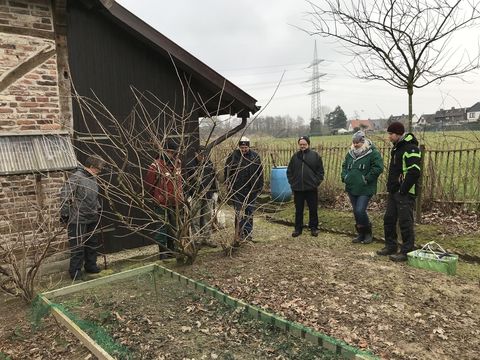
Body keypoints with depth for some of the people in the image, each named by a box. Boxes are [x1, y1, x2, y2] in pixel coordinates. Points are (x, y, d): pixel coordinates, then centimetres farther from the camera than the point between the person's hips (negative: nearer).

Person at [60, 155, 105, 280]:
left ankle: (91, 266, 34)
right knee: (78, 247, 0)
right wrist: (64, 213, -20)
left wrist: (98, 209, 18)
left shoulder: (93, 179, 10)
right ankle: (75, 272, 12)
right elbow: (64, 194, -21)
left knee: (92, 244, 18)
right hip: (78, 220, -9)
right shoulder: (76, 177, -17)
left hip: (91, 219, 9)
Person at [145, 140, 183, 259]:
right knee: (162, 228, 3)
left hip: (175, 202, 6)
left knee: (174, 227, 16)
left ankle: (172, 250, 32)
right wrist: (157, 196, 5)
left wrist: (180, 195, 13)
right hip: (162, 203, -6)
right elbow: (148, 184, -6)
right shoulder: (156, 166, -15)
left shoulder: (177, 163, 3)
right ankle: (163, 252, 14)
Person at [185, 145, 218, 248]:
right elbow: (187, 182, -5)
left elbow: (214, 178, 15)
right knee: (196, 218, 0)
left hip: (208, 196, 5)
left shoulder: (209, 163, 8)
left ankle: (206, 239, 18)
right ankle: (197, 239, 8)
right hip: (196, 196, -4)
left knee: (208, 218, 9)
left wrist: (215, 192, 9)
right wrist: (189, 197, -9)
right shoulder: (190, 165, -6)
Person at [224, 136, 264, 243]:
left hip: (251, 190, 3)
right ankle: (239, 234, 5)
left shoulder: (255, 156, 3)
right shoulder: (233, 156, -3)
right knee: (239, 213, -2)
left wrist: (260, 187, 5)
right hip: (237, 191, -2)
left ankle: (248, 233, 21)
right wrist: (229, 185, -1)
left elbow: (260, 173, 9)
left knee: (250, 213, 10)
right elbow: (226, 172, 4)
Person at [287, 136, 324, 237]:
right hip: (298, 189, 2)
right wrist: (292, 182, 1)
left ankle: (313, 227, 23)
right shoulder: (295, 156, 5)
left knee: (313, 209, 8)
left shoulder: (315, 155, 0)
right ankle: (298, 228, 21)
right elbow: (289, 171, 9)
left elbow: (320, 171, 1)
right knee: (298, 210, 10)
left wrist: (317, 182, -6)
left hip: (311, 188, -1)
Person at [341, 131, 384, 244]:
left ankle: (368, 233, 9)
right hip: (351, 188, 7)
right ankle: (361, 234, 26)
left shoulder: (373, 153, -9)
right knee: (356, 212, 12)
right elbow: (344, 166, 24)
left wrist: (367, 178, -17)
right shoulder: (350, 153, 12)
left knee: (360, 211, -14)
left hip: (365, 189, -7)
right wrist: (344, 176, 9)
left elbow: (378, 167, -17)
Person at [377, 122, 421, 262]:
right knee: (389, 219, 14)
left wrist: (403, 189, -20)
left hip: (405, 193, -10)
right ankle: (391, 246, 26)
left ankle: (407, 251, 6)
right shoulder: (397, 147, 16)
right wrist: (390, 186, 13)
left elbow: (414, 172, -23)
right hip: (393, 192, 10)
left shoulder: (410, 148, -15)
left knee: (405, 222, -3)